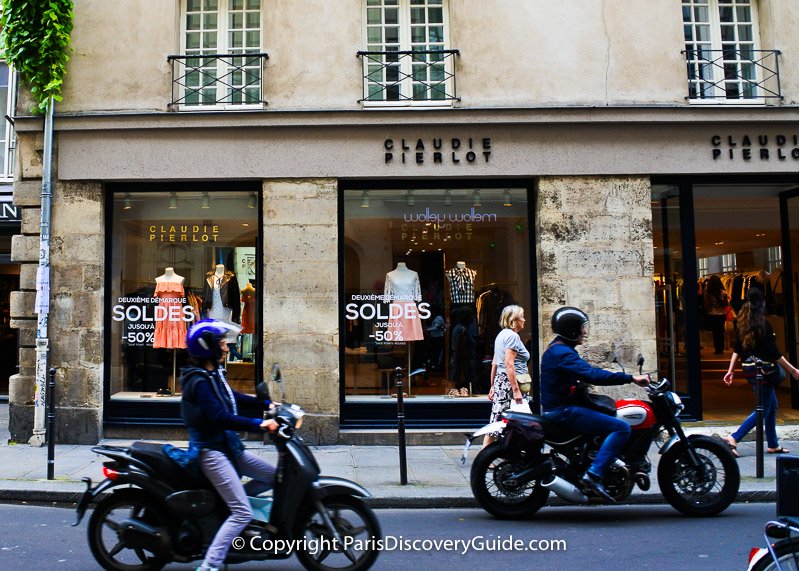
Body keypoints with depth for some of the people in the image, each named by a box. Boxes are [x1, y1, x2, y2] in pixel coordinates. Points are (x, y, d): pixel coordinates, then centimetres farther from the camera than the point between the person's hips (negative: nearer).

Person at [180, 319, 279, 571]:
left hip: (227, 446, 9)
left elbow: (234, 397, 20)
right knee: (242, 513, -12)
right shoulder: (199, 382, -21)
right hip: (210, 451, -9)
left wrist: (266, 404, 10)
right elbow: (221, 418, -29)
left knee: (273, 476, 13)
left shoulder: (214, 374, 9)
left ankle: (223, 502, 19)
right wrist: (259, 425, -30)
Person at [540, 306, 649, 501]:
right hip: (563, 411, -11)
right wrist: (631, 378, -27)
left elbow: (585, 373, 25)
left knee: (609, 416, 27)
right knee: (621, 427, -17)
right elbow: (592, 375, -29)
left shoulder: (557, 349, 16)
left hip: (558, 408, 11)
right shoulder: (562, 353, -18)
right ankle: (594, 474, -22)